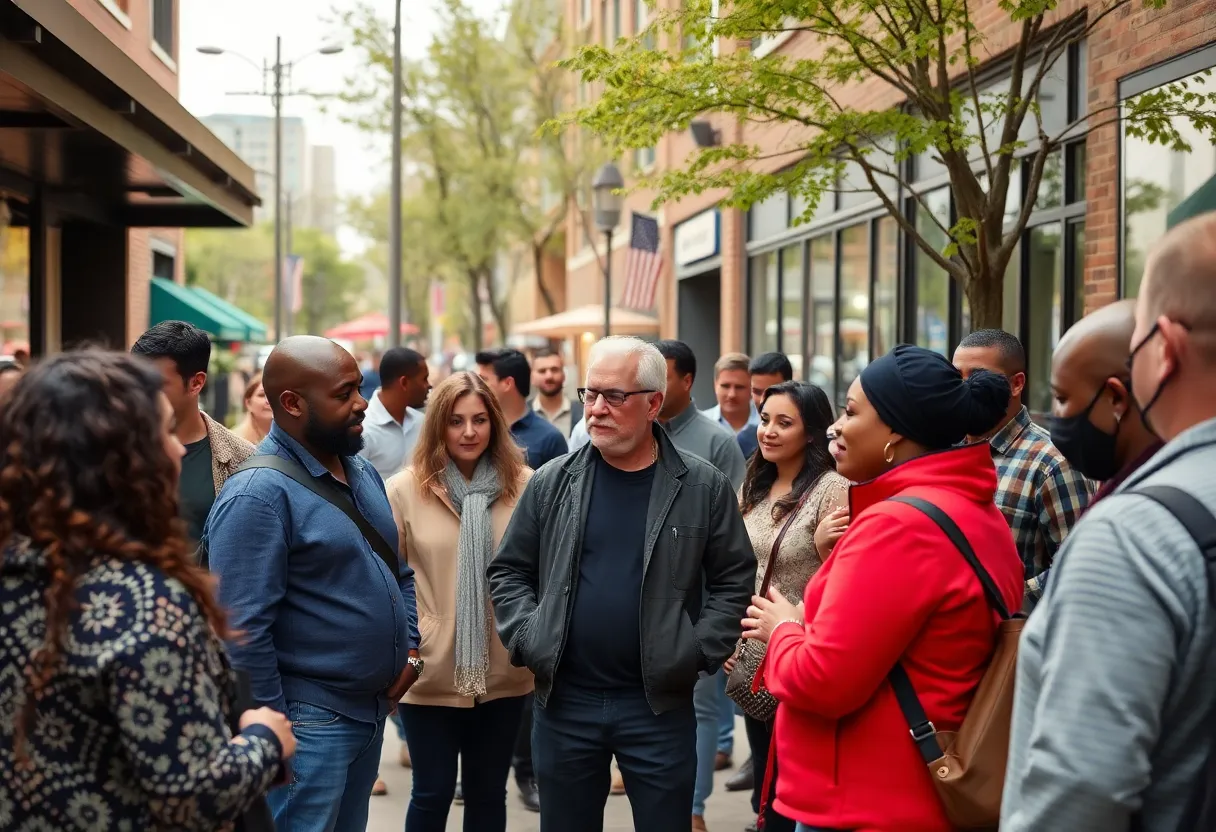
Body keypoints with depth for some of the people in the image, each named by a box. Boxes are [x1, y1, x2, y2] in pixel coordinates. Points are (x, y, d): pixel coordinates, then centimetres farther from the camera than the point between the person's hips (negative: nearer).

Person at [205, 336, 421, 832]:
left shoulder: (362, 472, 9)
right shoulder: (259, 494, -19)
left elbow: (399, 572, 21)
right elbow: (244, 630, -22)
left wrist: (409, 650, 8)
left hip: (375, 709, 8)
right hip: (310, 720, -8)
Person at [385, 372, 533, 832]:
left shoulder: (525, 487, -4)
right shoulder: (404, 490, -7)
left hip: (503, 672, 2)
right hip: (431, 672, -2)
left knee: (488, 793, 16)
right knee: (433, 793, 10)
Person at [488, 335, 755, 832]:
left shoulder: (703, 487, -3)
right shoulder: (551, 484, 2)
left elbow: (735, 580, 2)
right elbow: (509, 572, 9)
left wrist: (698, 652, -8)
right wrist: (527, 639, -5)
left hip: (660, 703, -1)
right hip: (564, 700, 2)